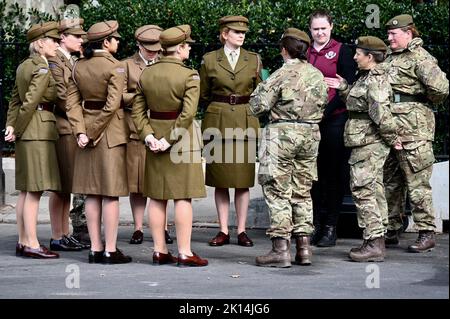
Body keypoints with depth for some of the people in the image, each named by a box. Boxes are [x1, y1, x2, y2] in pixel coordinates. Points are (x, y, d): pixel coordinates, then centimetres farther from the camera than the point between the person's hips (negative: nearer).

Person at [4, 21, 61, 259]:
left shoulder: (24, 66, 15)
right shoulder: (42, 69, -12)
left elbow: (15, 99, 13)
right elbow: (30, 102, -17)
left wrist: (11, 126, 4)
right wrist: (17, 130, -9)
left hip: (27, 133, 9)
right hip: (39, 131, -9)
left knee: (26, 190, 11)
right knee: (34, 190, -7)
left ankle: (23, 242, 15)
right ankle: (32, 245, -6)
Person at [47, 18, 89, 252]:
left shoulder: (72, 61, 17)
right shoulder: (55, 61, -10)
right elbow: (61, 99, -17)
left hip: (75, 129, 9)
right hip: (63, 129, -9)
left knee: (68, 186, 11)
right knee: (60, 186, -4)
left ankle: (65, 234, 16)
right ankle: (56, 238, 2)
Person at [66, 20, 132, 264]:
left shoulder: (78, 67, 6)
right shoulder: (115, 67, -12)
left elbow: (72, 102, 1)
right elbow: (112, 104, -18)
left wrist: (81, 132, -4)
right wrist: (95, 132, -11)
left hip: (87, 129, 6)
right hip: (111, 133, -6)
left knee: (91, 193, 8)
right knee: (111, 193, -2)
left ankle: (95, 248, 12)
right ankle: (110, 250, 0)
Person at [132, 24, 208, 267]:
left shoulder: (146, 74, 4)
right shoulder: (189, 76, -13)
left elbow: (138, 110, 3)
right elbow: (187, 113, -21)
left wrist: (148, 136, -2)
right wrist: (170, 140, -16)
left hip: (155, 134, 6)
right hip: (183, 139, -5)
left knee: (157, 197, 9)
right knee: (183, 196, -2)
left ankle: (159, 251, 14)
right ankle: (184, 253, 0)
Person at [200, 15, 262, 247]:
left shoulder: (254, 60, 7)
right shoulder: (209, 60, 4)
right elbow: (203, 96, 12)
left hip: (245, 124, 0)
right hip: (217, 124, 0)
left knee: (243, 180, 1)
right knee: (220, 179, 3)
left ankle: (241, 231, 7)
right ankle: (223, 231, 9)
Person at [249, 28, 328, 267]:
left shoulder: (282, 74, -12)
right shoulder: (317, 75, 6)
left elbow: (257, 107, -11)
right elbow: (322, 106, 12)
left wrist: (260, 88, 8)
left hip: (282, 133, -6)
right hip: (310, 134, 6)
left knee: (277, 192, -1)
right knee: (302, 191, 13)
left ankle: (281, 249, -4)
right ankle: (304, 247, 12)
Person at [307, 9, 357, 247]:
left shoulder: (342, 51, 1)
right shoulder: (304, 52, 13)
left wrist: (326, 111, -13)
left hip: (335, 120, -4)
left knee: (334, 174, 1)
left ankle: (330, 226, 6)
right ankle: (316, 224, 12)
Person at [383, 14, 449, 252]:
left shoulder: (420, 58, -8)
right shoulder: (389, 57, 18)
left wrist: (425, 102, -2)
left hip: (413, 128, -9)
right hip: (389, 127, 9)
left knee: (417, 183, -7)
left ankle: (427, 234, -3)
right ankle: (390, 230, 21)